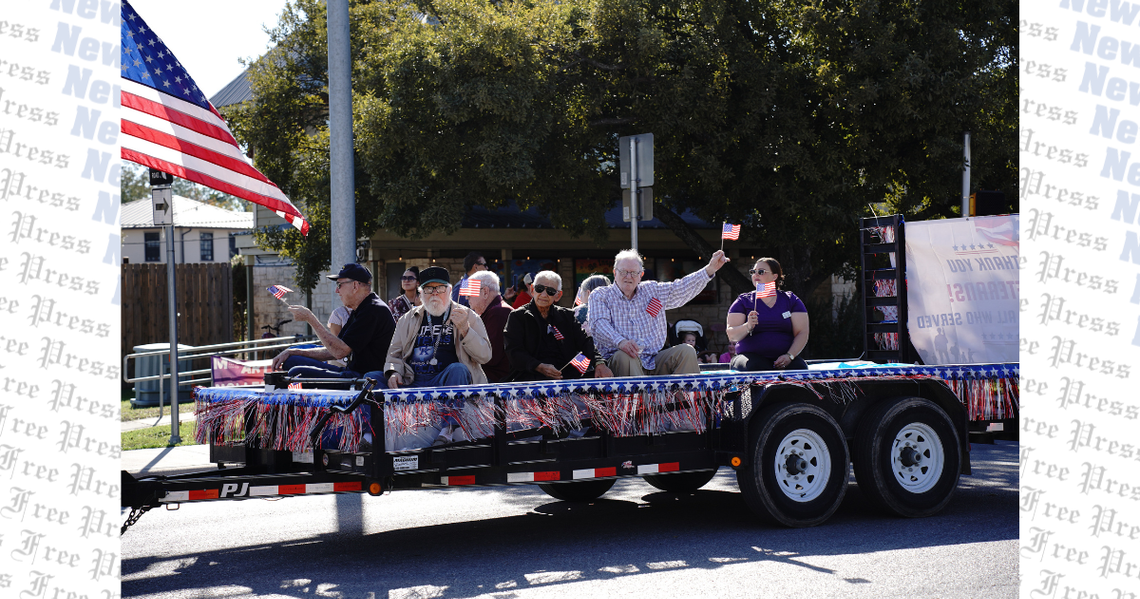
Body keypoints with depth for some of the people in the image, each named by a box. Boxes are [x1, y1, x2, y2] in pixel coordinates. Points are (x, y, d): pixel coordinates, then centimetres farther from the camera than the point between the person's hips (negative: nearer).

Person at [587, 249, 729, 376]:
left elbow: (681, 288, 21)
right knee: (624, 355, -38)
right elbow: (598, 324, -9)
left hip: (654, 361, 4)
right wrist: (620, 341, -29)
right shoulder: (600, 296, 7)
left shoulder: (652, 290, 21)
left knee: (686, 351, -18)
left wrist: (710, 269, 12)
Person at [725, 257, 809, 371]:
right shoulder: (743, 301, 10)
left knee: (799, 368, -31)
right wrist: (748, 327, -22)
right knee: (754, 367, -37)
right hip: (752, 356, -1)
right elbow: (732, 336, 0)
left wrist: (789, 356, -13)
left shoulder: (791, 300, 14)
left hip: (783, 358, 1)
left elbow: (802, 333, 5)